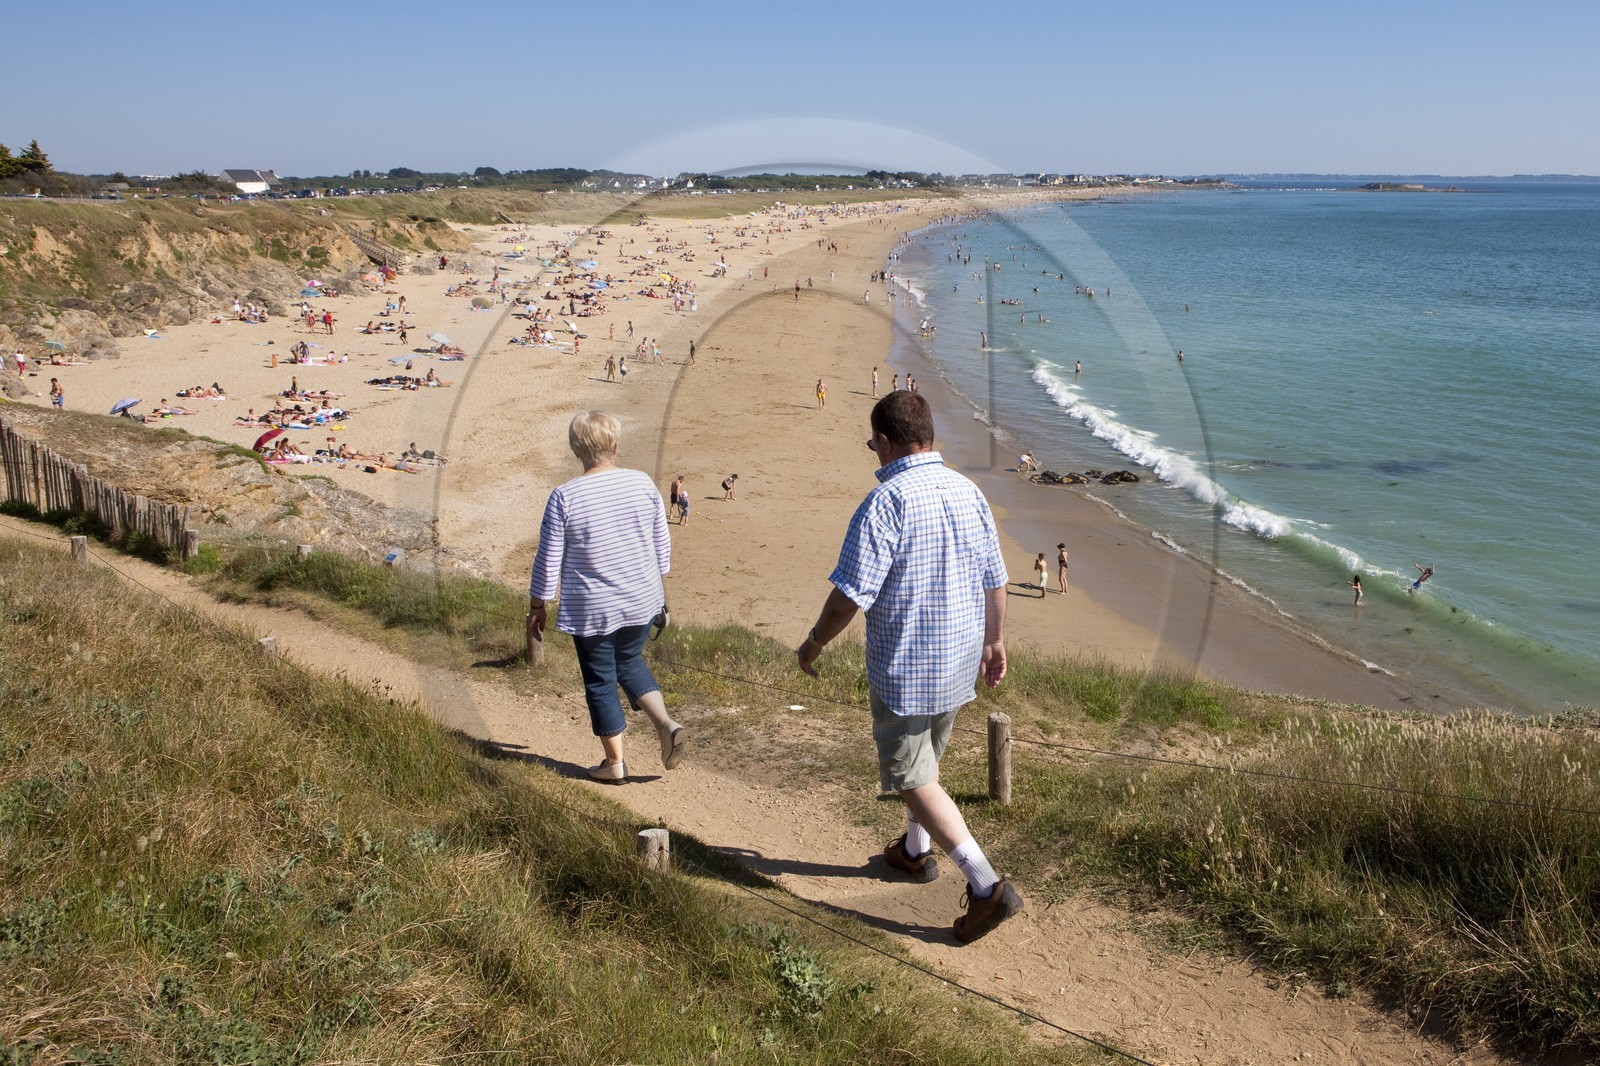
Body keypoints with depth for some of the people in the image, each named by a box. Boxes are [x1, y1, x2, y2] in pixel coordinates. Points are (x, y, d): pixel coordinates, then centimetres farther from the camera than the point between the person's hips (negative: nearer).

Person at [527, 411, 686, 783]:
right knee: (629, 661, 26)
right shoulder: (643, 483, -6)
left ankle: (615, 762, 22)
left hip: (591, 610, -4)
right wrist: (657, 583, 21)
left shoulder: (564, 497, -15)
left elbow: (548, 561, -10)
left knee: (600, 681, 12)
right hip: (641, 602, 4)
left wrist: (538, 606, 4)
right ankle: (665, 723, 7)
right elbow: (662, 543, 5)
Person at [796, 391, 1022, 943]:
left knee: (914, 779, 2)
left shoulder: (886, 502, -22)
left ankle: (987, 885, -5)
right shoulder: (969, 492, 1)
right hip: (960, 663, 8)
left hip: (904, 669, -8)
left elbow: (851, 593, -22)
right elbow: (995, 580, 9)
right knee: (923, 761, 26)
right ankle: (915, 851, 44)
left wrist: (814, 643, -7)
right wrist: (993, 640, 23)